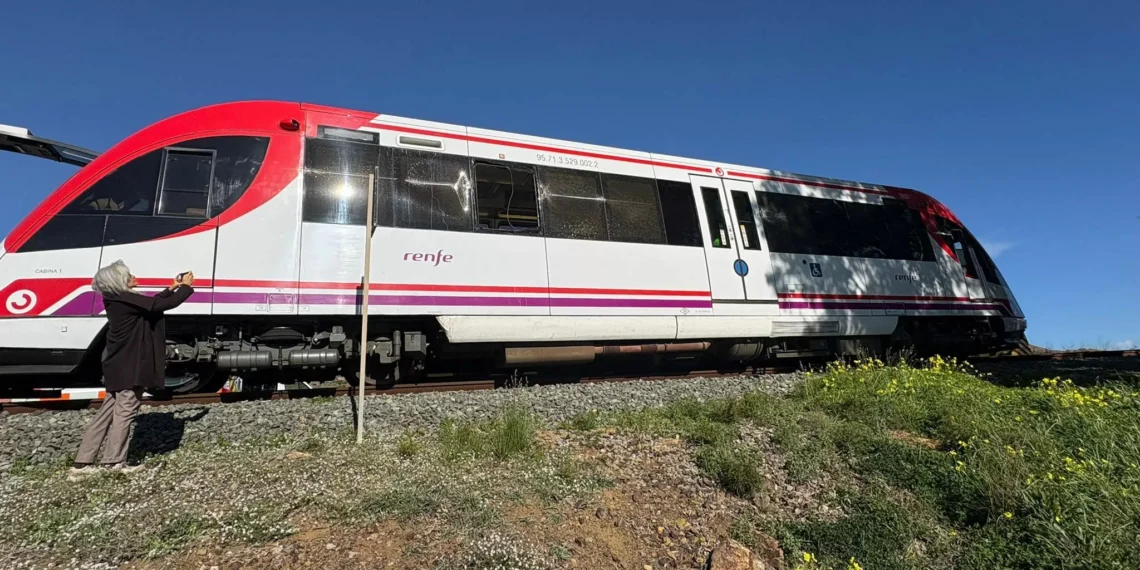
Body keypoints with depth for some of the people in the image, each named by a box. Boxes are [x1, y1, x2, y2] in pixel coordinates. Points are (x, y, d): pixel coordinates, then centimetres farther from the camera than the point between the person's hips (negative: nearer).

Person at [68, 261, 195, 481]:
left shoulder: (117, 300, 11)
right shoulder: (128, 300, -18)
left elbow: (152, 303, 22)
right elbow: (164, 305, -19)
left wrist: (172, 288, 19)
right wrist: (186, 287, -6)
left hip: (119, 366, 9)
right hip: (130, 368, -9)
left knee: (108, 413, 12)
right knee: (124, 413, -1)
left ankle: (82, 463, 15)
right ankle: (113, 463, 7)